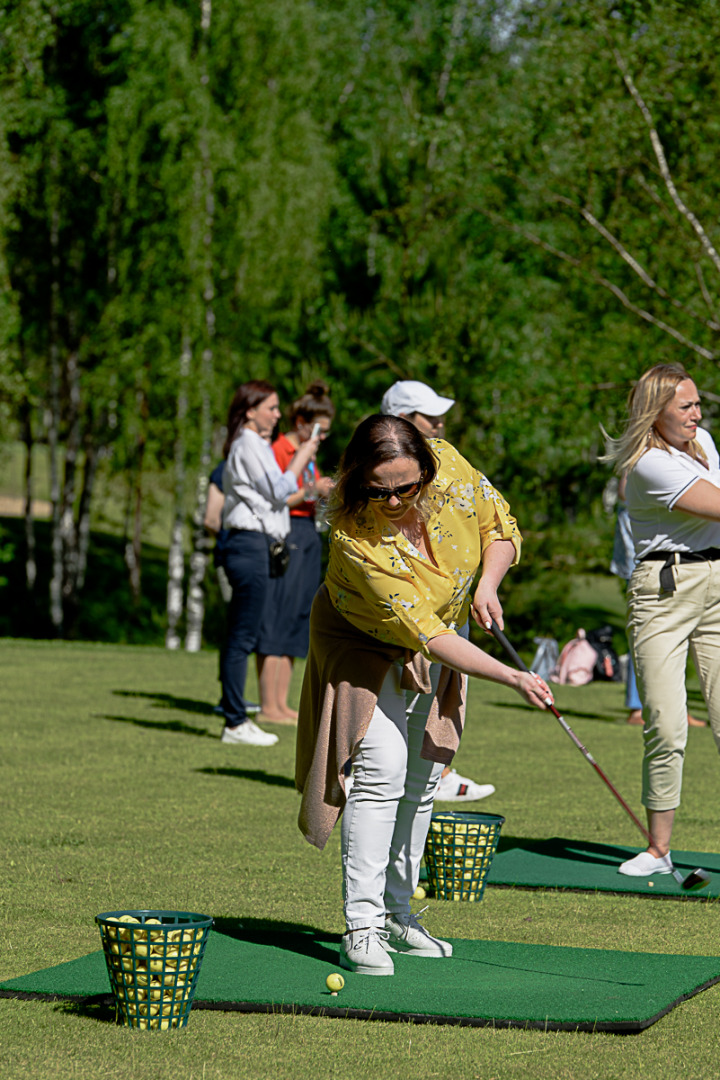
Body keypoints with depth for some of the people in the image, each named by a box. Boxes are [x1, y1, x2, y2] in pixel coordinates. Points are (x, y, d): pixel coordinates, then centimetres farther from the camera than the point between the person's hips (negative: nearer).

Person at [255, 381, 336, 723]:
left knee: (295, 623, 8)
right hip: (284, 537, -10)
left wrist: (326, 492, 7)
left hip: (307, 537, 10)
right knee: (275, 622, -9)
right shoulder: (278, 451, -9)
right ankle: (268, 706, -8)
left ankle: (282, 704, 11)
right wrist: (310, 492, -17)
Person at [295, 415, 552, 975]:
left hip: (441, 639, 6)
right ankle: (362, 926, -16)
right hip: (367, 643, -6)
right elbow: (426, 635, -36)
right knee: (381, 767, -19)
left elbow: (501, 526, -5)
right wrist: (512, 677, -37)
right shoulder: (356, 539, -38)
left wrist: (487, 586, -23)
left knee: (422, 777, 9)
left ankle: (397, 912, 21)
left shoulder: (450, 467, -26)